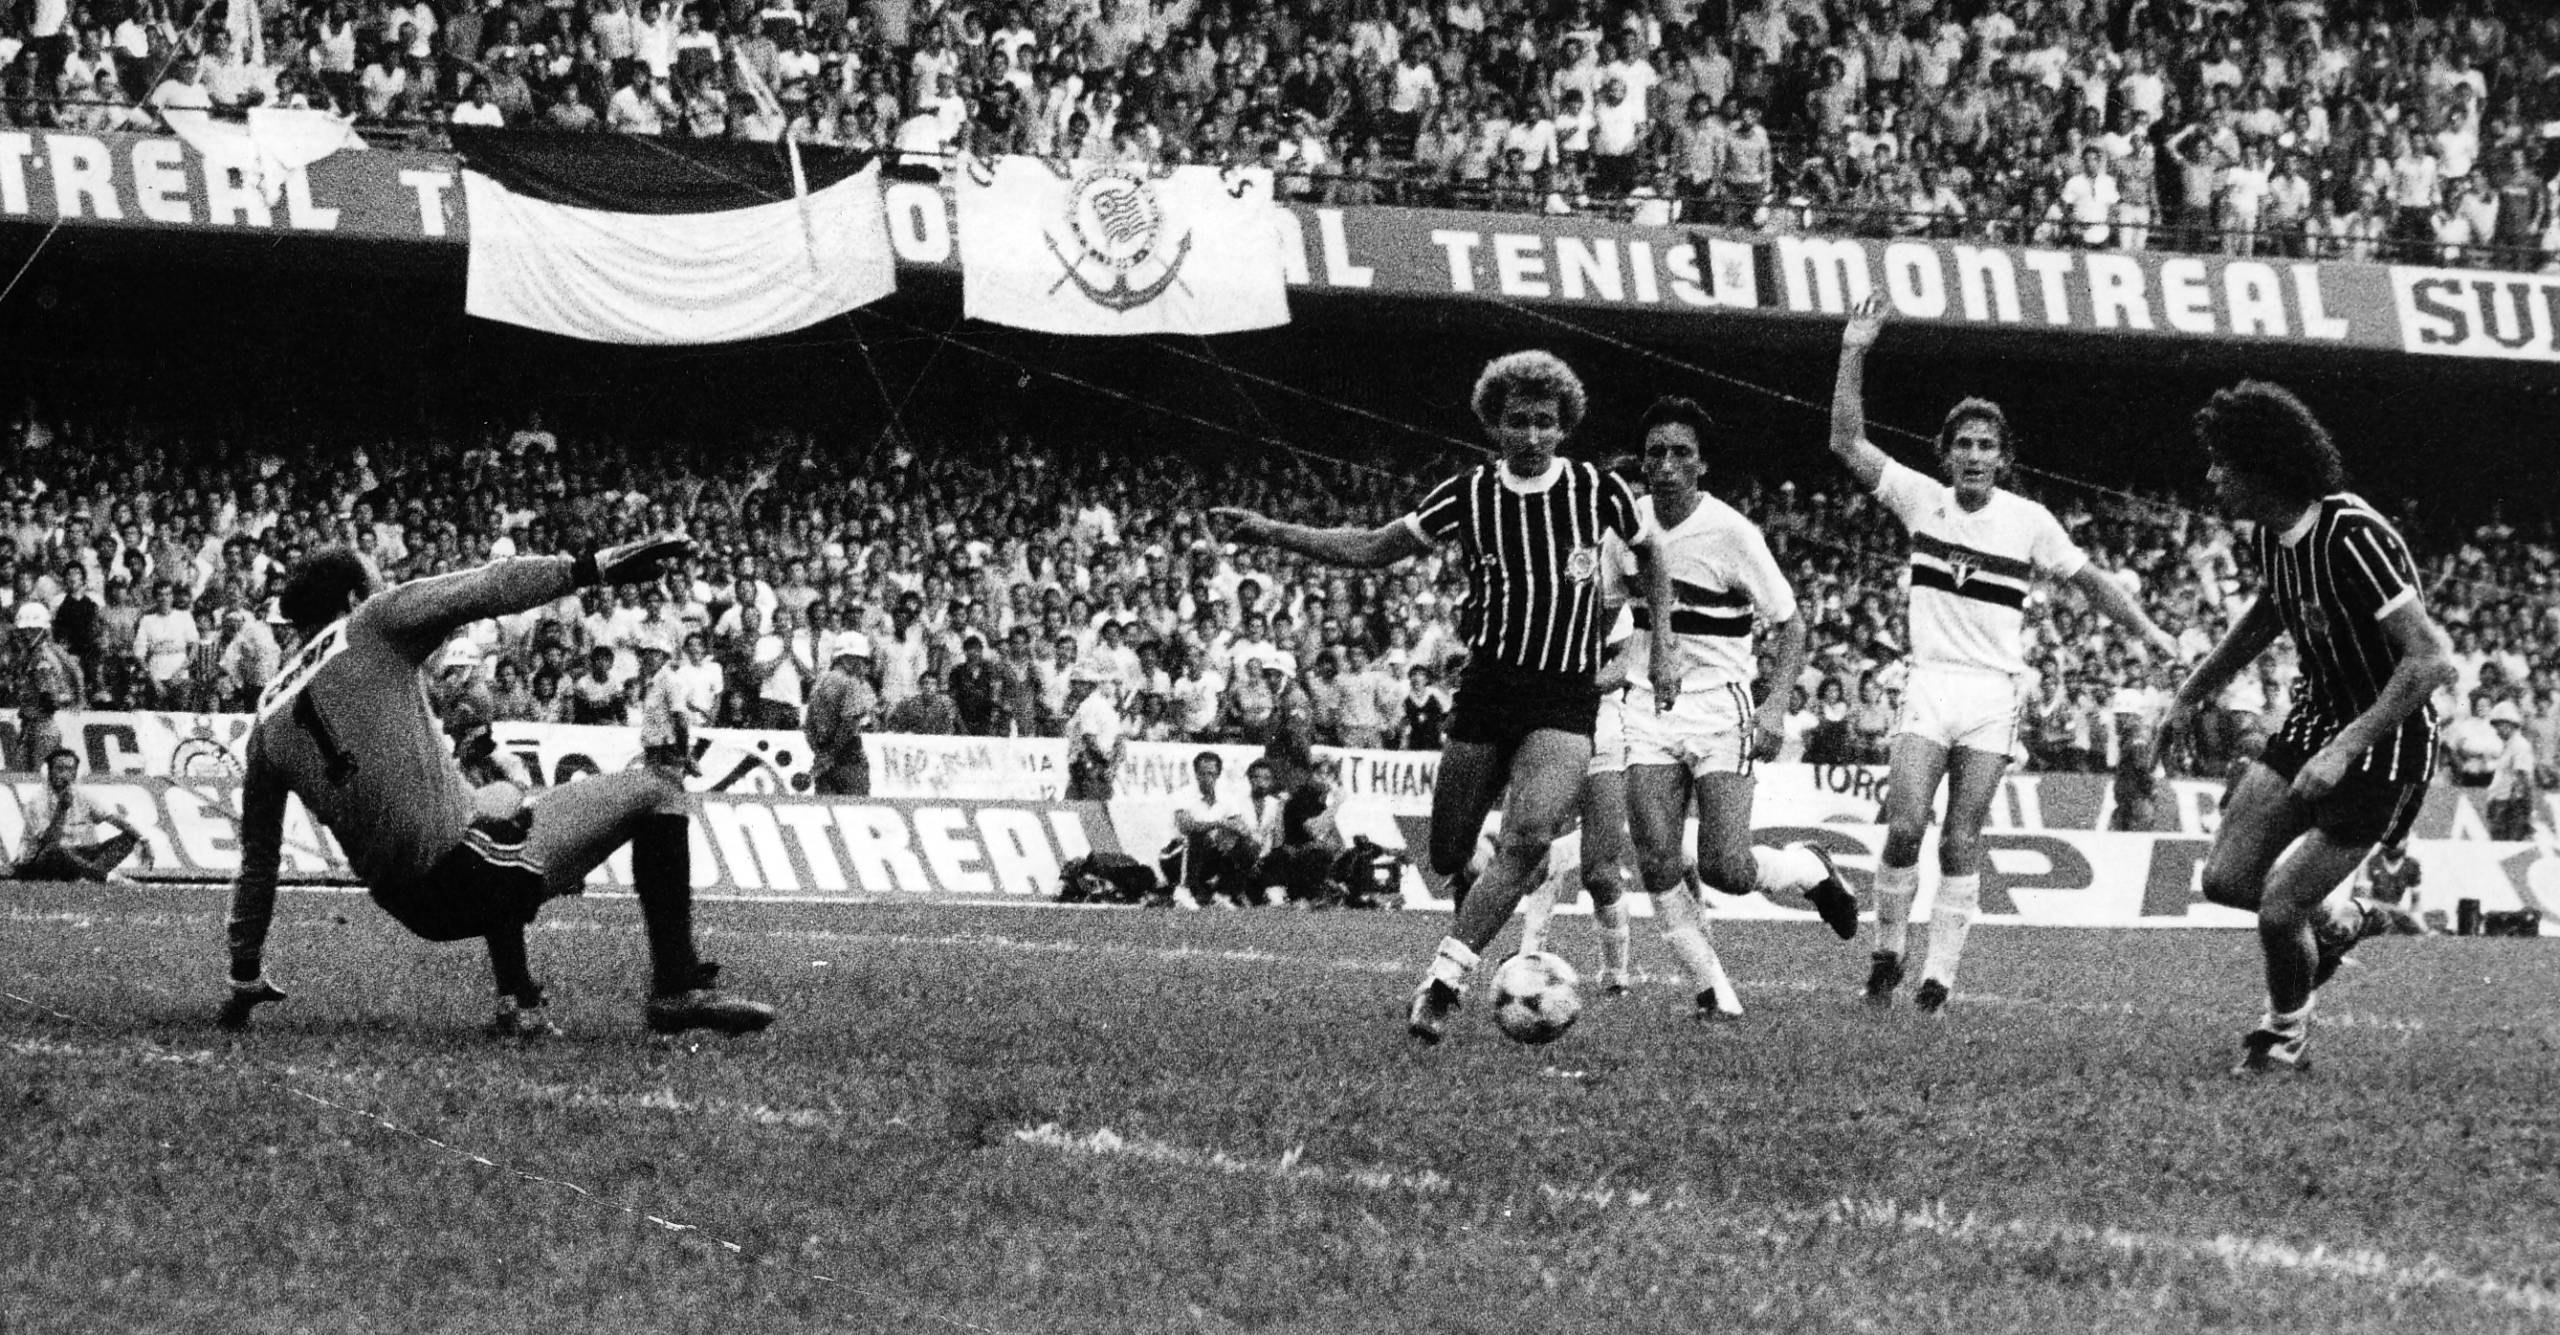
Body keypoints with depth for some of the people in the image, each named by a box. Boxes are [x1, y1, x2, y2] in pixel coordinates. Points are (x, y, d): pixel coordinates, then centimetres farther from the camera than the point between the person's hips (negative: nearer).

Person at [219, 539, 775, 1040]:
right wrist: (594, 566, -8)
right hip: (466, 862, -7)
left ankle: (516, 1002, 24)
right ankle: (678, 989, 2)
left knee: (501, 796, 40)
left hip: (413, 911, 7)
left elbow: (257, 861, 20)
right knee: (656, 789, 7)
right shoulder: (372, 625, 0)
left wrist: (244, 979, 27)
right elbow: (487, 589, -10)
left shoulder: (267, 718, 15)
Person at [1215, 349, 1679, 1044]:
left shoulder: (1600, 490, -1)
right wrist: (1272, 532, -1)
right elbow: (1373, 549, 7)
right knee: (1446, 860, 2)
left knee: (1529, 836, -25)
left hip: (1566, 697, -2)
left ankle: (1443, 981, -24)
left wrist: (1664, 643, 10)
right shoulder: (1468, 495, 0)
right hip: (1486, 686, 2)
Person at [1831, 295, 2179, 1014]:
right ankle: (1887, 950, 4)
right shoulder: (1921, 499, 3)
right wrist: (1853, 355, -8)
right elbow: (1848, 442, 0)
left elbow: (2090, 580, 12)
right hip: (1929, 680, 0)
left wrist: (2150, 632, 4)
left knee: (1962, 840, -5)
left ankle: (1941, 972, 0)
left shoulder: (2029, 521, 2)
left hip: (1995, 691, 0)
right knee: (1905, 826, -13)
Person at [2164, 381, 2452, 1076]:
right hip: (2313, 719, 8)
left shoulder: (2353, 538, -28)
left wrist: (2345, 750, -34)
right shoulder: (2272, 536, -2)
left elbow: (2432, 659, -31)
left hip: (2385, 741, -8)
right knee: (2226, 879, 2)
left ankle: (2285, 1035, 19)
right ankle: (2339, 920, 30)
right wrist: (2192, 693, 24)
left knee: (2279, 908, -9)